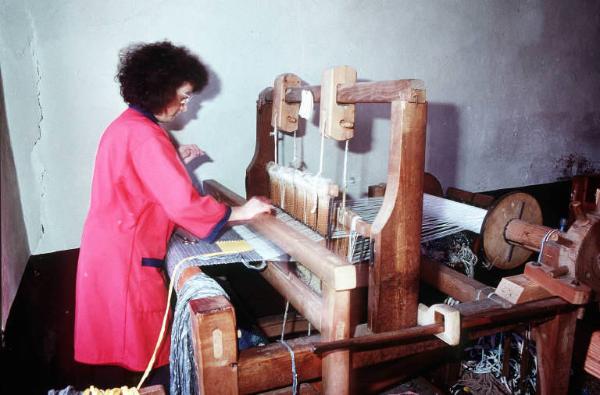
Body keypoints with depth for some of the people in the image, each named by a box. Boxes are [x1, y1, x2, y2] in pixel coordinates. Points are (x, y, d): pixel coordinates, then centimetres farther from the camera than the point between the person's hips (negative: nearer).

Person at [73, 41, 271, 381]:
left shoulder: (127, 124, 10)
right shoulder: (145, 136, -22)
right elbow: (183, 203, -27)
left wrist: (176, 160, 13)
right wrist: (239, 212, -18)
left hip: (113, 245, 10)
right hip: (127, 255, -10)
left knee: (126, 336, 23)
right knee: (145, 347, 6)